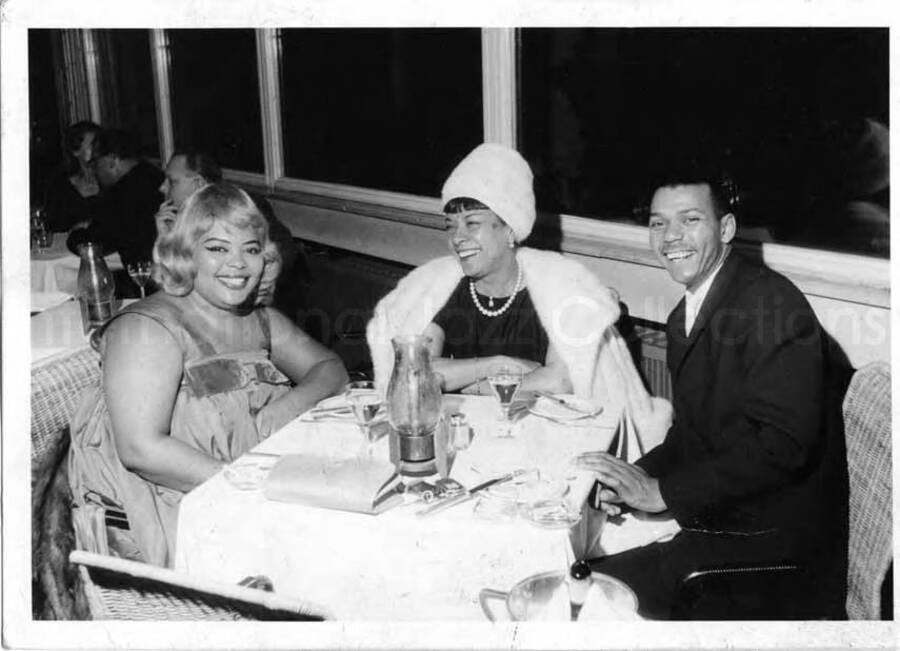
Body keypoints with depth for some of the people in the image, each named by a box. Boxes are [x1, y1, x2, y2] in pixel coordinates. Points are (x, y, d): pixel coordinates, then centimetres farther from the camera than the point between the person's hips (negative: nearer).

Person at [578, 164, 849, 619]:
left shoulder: (773, 302, -16)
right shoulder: (684, 317, 12)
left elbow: (782, 444, -24)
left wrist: (661, 492, -21)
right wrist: (637, 476, -4)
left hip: (772, 540, -8)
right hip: (709, 520, 8)